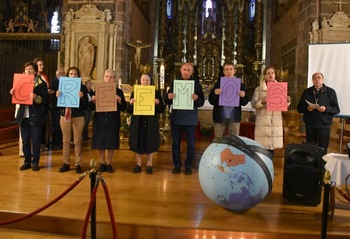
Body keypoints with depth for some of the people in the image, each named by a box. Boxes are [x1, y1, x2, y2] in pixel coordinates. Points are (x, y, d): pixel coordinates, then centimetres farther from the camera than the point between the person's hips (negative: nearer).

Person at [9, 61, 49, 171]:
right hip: (23, 115, 5)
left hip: (35, 116, -5)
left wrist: (36, 97, -28)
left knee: (35, 140, 2)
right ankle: (27, 161, 21)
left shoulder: (41, 83, -4)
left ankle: (35, 162, 13)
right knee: (25, 140, 10)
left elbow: (46, 100, -11)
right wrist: (13, 93, -5)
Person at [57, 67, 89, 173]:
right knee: (66, 140, 7)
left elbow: (85, 105, -4)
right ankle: (66, 163, 17)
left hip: (78, 117, -2)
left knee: (77, 141, 1)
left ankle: (78, 164, 9)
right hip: (64, 116, 2)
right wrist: (57, 96, -14)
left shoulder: (82, 87, 0)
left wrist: (82, 97, -22)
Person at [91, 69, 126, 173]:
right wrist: (93, 100, -17)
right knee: (100, 142, 5)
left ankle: (109, 163, 20)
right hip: (100, 120, 1)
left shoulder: (118, 91, 3)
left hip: (113, 121, -1)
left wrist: (119, 100, -19)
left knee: (111, 143, 3)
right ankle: (103, 163, 22)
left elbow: (123, 108, -2)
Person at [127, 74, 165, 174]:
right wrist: (130, 103, -16)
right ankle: (138, 164, 20)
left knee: (150, 143, 6)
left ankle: (149, 165, 20)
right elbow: (129, 110, 3)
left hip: (151, 123, -1)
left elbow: (162, 110, 0)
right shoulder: (134, 93, 6)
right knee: (137, 143, 6)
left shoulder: (156, 93, 3)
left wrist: (158, 103, -19)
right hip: (137, 122, 1)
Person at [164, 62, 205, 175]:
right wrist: (168, 97, -16)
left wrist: (197, 98, -22)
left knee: (191, 143, 3)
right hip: (176, 117, 1)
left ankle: (188, 165, 18)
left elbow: (202, 102, 0)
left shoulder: (196, 84, 3)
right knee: (176, 142, 7)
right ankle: (177, 165, 19)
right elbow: (167, 101, 7)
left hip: (190, 118, -1)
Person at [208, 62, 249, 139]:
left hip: (234, 117, 1)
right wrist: (215, 93, -20)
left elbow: (245, 102, 5)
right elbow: (211, 101, 0)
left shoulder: (240, 85, 7)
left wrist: (243, 96, -16)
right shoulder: (218, 84, 4)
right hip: (220, 117, 0)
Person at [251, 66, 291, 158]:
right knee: (262, 146, -7)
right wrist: (262, 102, -24)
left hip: (276, 122, 3)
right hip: (263, 122, -3)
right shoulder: (258, 89, 4)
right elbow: (253, 104, -5)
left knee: (272, 145, 7)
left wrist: (287, 101, -7)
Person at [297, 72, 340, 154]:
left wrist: (326, 109, -19)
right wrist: (307, 108, -13)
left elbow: (337, 109, -1)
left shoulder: (331, 92, 1)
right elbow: (299, 108, 7)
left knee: (322, 150, 3)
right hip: (309, 125, 2)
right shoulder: (306, 92, 8)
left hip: (324, 125, -2)